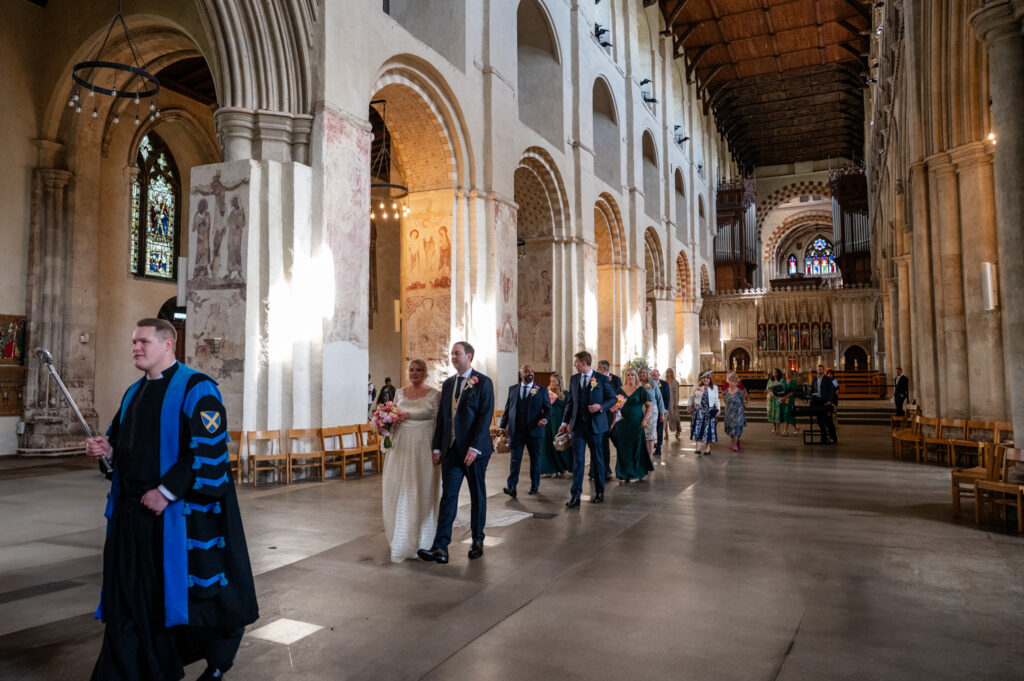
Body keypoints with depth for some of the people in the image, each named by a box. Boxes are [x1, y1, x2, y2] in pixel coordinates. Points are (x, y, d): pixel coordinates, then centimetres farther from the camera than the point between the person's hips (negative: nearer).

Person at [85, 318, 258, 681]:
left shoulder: (195, 389, -12)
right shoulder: (133, 393, 13)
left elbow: (209, 450, -19)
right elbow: (123, 440, 23)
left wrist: (166, 492, -20)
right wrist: (108, 448, 0)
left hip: (180, 513, -7)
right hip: (133, 512, 7)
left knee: (180, 590, 5)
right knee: (130, 595, 9)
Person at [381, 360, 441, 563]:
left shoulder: (434, 395, -4)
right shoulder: (399, 393, 9)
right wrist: (391, 421, -4)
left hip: (423, 447, -4)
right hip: (401, 446, 4)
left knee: (421, 491, 1)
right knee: (398, 490, 7)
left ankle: (419, 540, 16)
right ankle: (400, 537, 24)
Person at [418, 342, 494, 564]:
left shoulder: (483, 382, -6)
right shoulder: (447, 383, 12)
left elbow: (485, 416, -13)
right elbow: (441, 417, 12)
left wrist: (474, 447, -20)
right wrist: (437, 447, 7)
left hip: (474, 449, -4)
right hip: (451, 449, 4)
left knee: (477, 495, 9)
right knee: (448, 496, -2)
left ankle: (477, 541, 24)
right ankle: (440, 548, -4)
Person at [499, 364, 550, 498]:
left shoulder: (541, 390, 4)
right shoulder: (512, 389, 10)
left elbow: (547, 407, 2)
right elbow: (507, 408, 11)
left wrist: (544, 418, -18)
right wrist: (503, 426, 4)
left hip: (534, 430, 0)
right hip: (516, 430, 0)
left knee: (535, 458, 10)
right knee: (515, 458, -5)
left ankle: (534, 485, 25)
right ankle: (511, 487, -8)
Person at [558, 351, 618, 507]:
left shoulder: (602, 378, -4)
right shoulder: (574, 379, 9)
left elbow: (613, 399, 1)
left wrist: (601, 406, -17)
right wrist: (565, 422, 10)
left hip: (595, 424, -3)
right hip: (578, 425, 3)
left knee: (597, 459, 9)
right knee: (577, 460, -1)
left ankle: (599, 492, 25)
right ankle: (575, 496, -1)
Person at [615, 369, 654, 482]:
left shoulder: (640, 390, -1)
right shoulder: (620, 390, 6)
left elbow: (649, 405, 0)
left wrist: (644, 420, -8)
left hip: (636, 423, -2)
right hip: (623, 423, 2)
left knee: (636, 447, 4)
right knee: (624, 448, 3)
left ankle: (636, 473, 17)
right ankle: (625, 473, 14)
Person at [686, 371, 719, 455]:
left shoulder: (714, 388, 7)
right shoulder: (697, 387, 6)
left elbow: (716, 400, 9)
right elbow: (692, 397, 15)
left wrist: (718, 409, 0)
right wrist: (689, 405, 12)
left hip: (709, 411, 0)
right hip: (698, 410, 0)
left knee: (708, 429, 0)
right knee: (697, 428, -6)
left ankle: (708, 448, 9)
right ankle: (698, 447, -2)